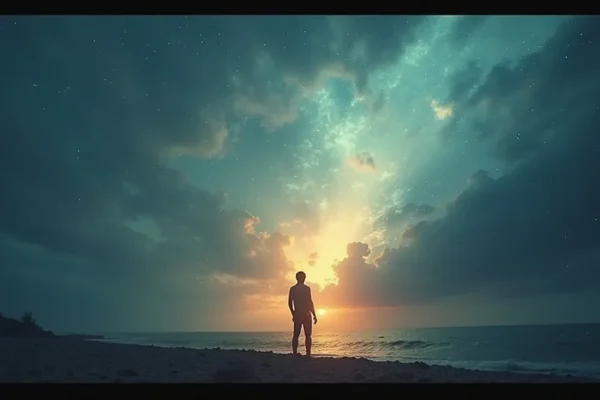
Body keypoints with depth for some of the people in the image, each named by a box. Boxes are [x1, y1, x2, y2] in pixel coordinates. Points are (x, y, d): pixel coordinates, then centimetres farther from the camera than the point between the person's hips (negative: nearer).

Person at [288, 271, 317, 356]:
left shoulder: (292, 289, 7)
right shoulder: (306, 288, -7)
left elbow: (290, 303, 9)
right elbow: (310, 302, -10)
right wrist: (314, 315, -4)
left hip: (297, 314, 5)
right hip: (306, 314, -4)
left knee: (296, 335, 8)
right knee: (308, 335, 0)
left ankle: (294, 354, 4)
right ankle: (308, 354, -5)